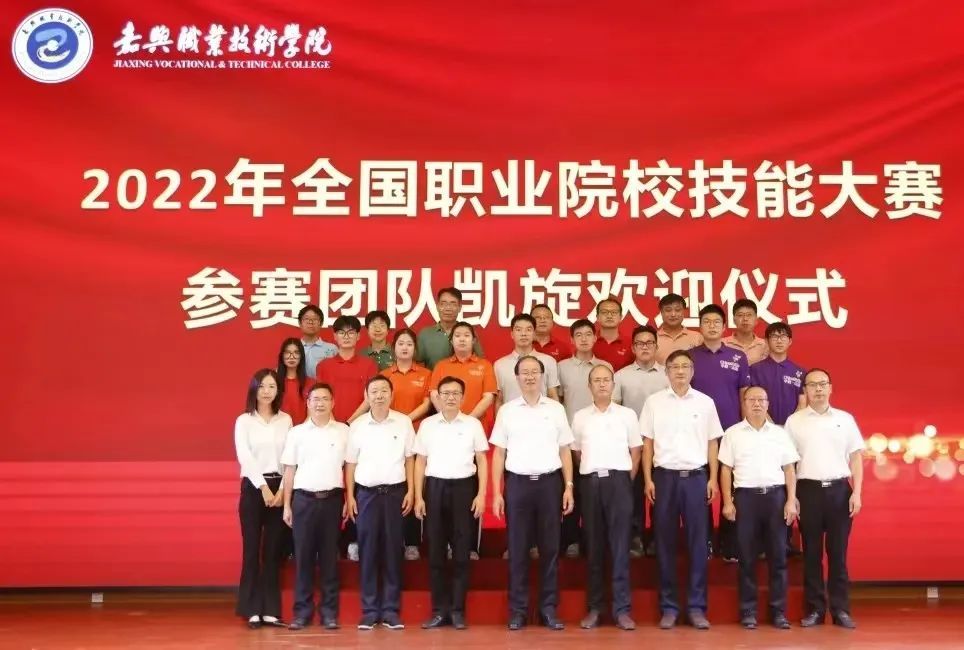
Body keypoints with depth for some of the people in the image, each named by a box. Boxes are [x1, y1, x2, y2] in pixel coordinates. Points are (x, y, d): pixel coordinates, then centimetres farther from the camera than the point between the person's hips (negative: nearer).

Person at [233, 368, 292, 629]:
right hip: (253, 487, -2)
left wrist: (282, 490, -8)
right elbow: (245, 457, -7)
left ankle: (271, 610, 8)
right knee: (252, 549, -2)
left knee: (273, 550, 4)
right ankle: (252, 610, 3)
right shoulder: (244, 421, 2)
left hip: (280, 488, 2)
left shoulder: (285, 420, 8)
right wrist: (263, 487, -14)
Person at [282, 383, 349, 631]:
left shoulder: (343, 431, 5)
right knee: (303, 556, 2)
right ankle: (302, 611, 10)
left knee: (329, 556, 4)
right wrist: (286, 505, 3)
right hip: (304, 498, 0)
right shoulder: (296, 432, 5)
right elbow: (289, 470, 7)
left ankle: (329, 611, 10)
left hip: (332, 498, 0)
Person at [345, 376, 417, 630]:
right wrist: (349, 496, 1)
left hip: (395, 492, 0)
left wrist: (410, 491, 1)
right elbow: (350, 463, 6)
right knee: (368, 551, 2)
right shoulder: (357, 425, 2)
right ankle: (369, 610, 9)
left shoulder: (404, 422, 1)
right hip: (367, 493, 0)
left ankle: (391, 610, 9)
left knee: (393, 551, 2)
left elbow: (409, 458, 6)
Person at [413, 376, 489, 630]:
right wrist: (418, 496, 1)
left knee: (462, 551, 1)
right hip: (435, 487, 1)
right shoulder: (427, 425, 6)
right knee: (435, 551, 3)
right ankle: (440, 610, 11)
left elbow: (482, 461, 5)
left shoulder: (473, 424, 4)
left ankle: (457, 610, 9)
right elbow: (420, 462, 8)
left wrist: (481, 495, -4)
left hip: (464, 487, -1)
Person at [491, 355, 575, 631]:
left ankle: (549, 608, 14)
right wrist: (496, 492, -2)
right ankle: (518, 609, 11)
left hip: (549, 482, 1)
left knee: (550, 547, 5)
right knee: (517, 548, 3)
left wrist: (569, 487, 0)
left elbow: (565, 451, 8)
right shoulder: (507, 411, 4)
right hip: (518, 483, 0)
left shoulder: (556, 409, 6)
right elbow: (499, 454, 5)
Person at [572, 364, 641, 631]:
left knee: (620, 544, -3)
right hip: (590, 482, 2)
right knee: (593, 545, 5)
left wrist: (625, 481, 3)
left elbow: (636, 453, 8)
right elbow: (577, 453, 15)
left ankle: (622, 608, 1)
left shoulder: (627, 415, 6)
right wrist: (592, 476, 9)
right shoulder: (580, 417, 10)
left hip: (619, 480, -1)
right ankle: (594, 607, 12)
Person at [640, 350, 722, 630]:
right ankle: (669, 606, 11)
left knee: (698, 542, 2)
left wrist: (713, 479, 1)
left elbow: (712, 443, 8)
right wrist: (648, 479, -2)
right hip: (665, 476, 0)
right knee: (665, 542, 3)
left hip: (696, 477, 0)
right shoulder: (654, 402, 3)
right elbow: (647, 443, 4)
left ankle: (696, 606, 9)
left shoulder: (705, 402, 5)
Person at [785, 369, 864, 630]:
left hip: (839, 489, 1)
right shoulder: (794, 421, 5)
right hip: (809, 490, 0)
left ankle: (841, 610, 10)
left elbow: (856, 457, 8)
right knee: (812, 553, 4)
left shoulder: (845, 419, 7)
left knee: (838, 553, 3)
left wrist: (856, 493, -1)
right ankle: (814, 609, 11)